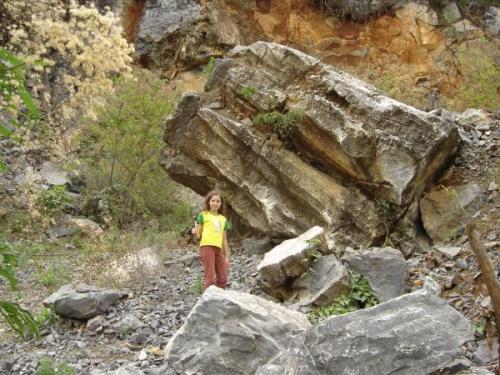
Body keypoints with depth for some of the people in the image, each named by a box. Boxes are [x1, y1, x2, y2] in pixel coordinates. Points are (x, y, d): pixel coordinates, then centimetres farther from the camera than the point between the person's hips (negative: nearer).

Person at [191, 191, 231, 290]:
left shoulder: (223, 219, 20)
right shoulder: (203, 215, 7)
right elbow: (198, 236, 3)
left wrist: (227, 256, 14)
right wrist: (195, 232, -20)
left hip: (218, 249, 5)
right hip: (206, 247, -5)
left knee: (223, 280, 0)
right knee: (210, 278, -14)